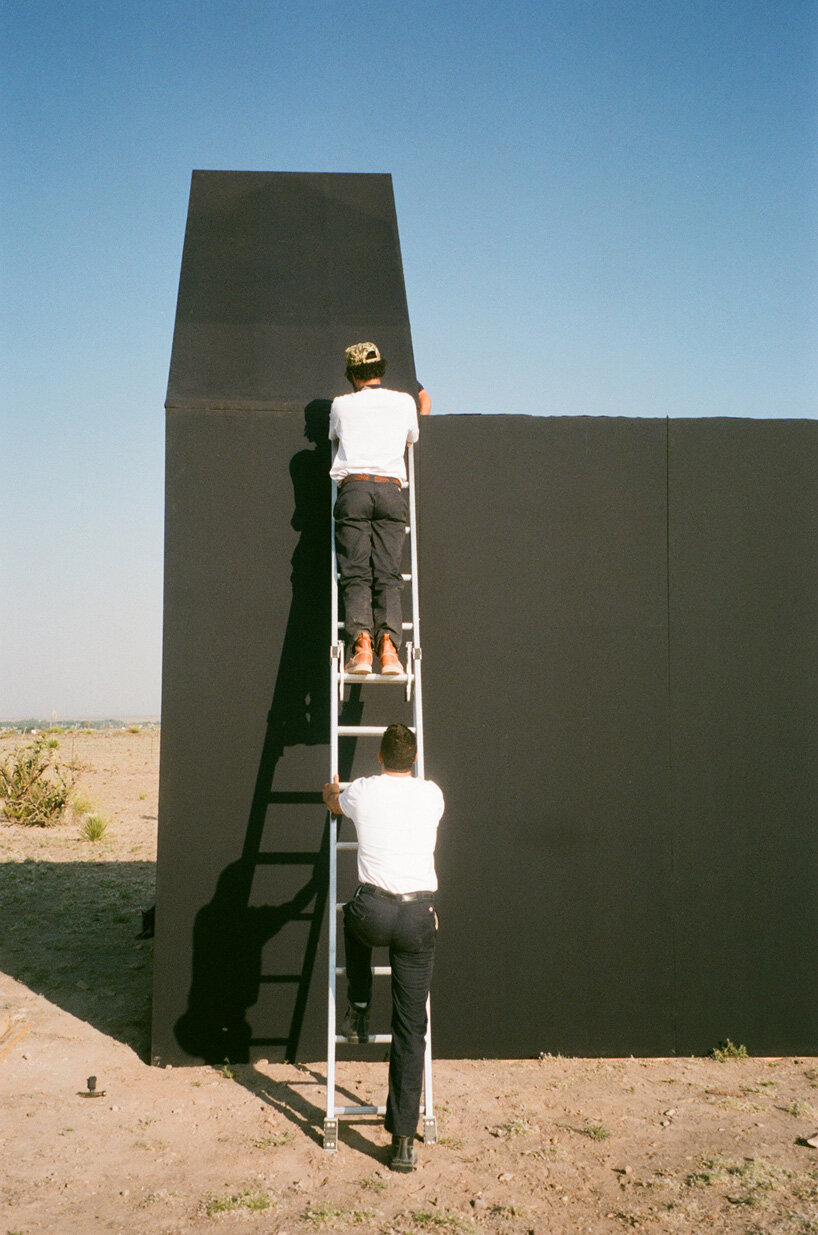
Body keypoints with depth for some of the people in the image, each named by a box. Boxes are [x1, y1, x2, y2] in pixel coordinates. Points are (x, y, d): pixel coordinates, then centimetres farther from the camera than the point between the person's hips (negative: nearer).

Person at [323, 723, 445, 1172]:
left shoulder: (363, 791, 6)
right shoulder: (431, 795, 9)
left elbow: (332, 801, 31)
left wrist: (333, 788, 56)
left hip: (374, 913, -1)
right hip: (420, 917, 1)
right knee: (411, 1029, 8)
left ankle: (358, 1010, 36)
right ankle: (403, 1138, 7)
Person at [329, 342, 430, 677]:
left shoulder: (342, 404, 14)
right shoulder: (404, 402, 17)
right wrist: (424, 407, 55)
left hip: (354, 488, -1)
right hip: (391, 490, 1)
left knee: (355, 574, -6)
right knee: (387, 575, -3)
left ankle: (361, 642, -25)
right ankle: (388, 643, -23)